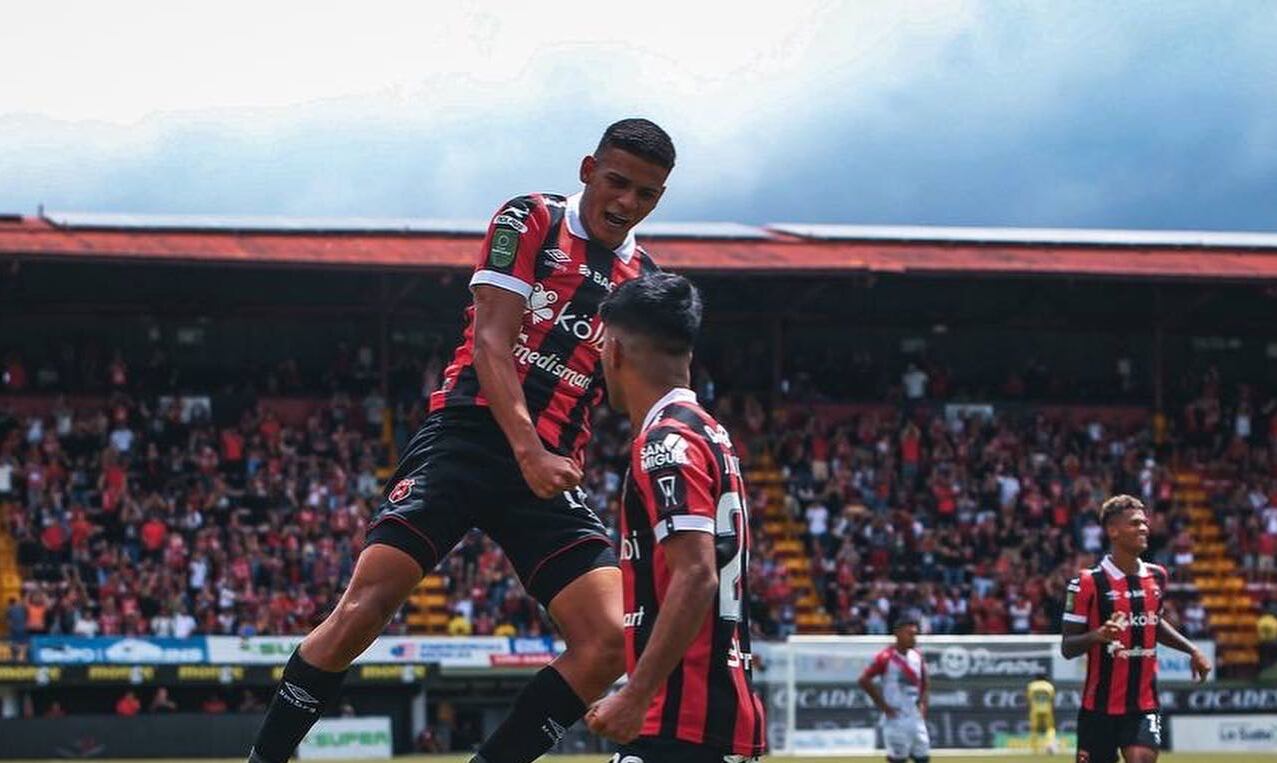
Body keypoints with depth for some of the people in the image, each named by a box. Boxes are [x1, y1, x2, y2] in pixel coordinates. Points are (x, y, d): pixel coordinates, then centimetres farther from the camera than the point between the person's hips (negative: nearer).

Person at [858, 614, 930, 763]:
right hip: (895, 718, -7)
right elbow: (864, 680, -14)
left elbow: (925, 681, 22)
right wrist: (883, 705, -13)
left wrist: (922, 701, 7)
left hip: (915, 716, 7)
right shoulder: (886, 657, -13)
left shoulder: (917, 656, 7)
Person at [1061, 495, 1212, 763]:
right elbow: (1067, 647, -8)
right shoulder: (1088, 583, -9)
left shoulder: (1156, 577, 7)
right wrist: (1096, 636, -28)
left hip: (1144, 705, 3)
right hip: (1100, 707, -3)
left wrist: (1192, 650, 16)